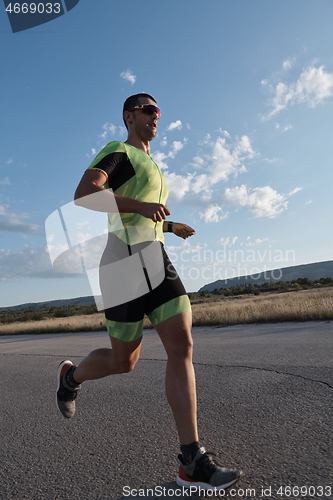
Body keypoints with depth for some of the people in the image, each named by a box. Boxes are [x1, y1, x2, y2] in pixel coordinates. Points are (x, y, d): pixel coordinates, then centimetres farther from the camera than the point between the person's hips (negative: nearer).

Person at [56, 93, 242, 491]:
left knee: (182, 347, -8)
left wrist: (171, 226, 23)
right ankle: (71, 376, 37)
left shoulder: (151, 166, 28)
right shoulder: (117, 152, 2)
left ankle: (192, 462, -2)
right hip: (124, 262, -7)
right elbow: (84, 194, -16)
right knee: (123, 362, 3)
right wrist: (141, 206, -22)